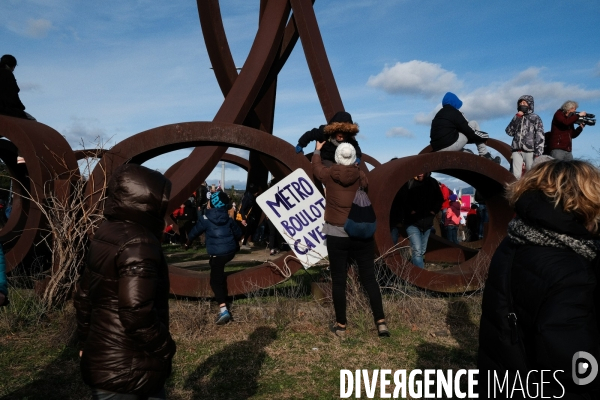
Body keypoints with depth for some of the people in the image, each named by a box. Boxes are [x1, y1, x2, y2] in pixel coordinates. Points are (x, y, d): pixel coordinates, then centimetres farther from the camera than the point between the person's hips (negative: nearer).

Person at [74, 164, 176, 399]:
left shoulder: (105, 236, 6)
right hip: (126, 369, -9)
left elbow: (84, 294, 14)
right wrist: (164, 349, -15)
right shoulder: (138, 244, -23)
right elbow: (136, 310, -29)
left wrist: (85, 340, 23)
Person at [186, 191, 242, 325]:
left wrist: (188, 241, 28)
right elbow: (238, 233, 17)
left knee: (216, 281, -7)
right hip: (230, 251, 6)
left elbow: (195, 231, 8)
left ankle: (223, 309, -22)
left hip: (217, 253, -5)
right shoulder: (228, 218, 8)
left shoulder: (206, 219, -4)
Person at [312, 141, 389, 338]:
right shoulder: (361, 176, -1)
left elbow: (316, 167, 21)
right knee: (369, 278, 8)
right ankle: (381, 322, 6)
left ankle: (341, 325, 14)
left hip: (337, 236, -1)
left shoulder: (329, 176, -1)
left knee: (338, 281, 6)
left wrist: (317, 150, 39)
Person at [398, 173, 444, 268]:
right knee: (417, 251, -15)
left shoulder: (432, 182, 3)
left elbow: (439, 198, 15)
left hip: (427, 221, 5)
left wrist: (434, 211, 3)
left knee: (422, 251, 14)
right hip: (412, 221, -5)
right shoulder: (407, 183, -11)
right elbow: (402, 200, -15)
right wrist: (411, 211, -16)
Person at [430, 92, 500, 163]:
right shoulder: (454, 113, -1)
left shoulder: (438, 115, 20)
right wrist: (484, 136, 13)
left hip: (437, 149, 7)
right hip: (451, 144, -7)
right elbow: (469, 131, -3)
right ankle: (486, 156, 7)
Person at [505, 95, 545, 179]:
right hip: (517, 151, 3)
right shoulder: (517, 117, 20)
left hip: (530, 151, -3)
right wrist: (517, 118, -1)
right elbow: (509, 132, 6)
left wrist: (538, 152, -13)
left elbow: (540, 136, -2)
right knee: (516, 175, -3)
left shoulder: (535, 118, 7)